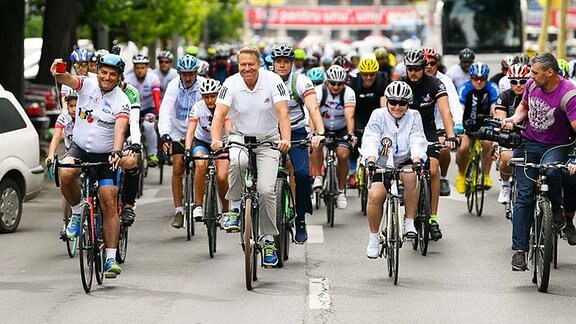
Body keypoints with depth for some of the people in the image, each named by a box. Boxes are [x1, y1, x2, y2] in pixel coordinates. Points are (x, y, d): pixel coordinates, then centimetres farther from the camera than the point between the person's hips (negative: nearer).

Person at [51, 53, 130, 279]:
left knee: (109, 204, -10)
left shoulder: (121, 101, -10)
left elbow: (120, 129, -24)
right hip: (80, 148, 1)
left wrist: (116, 152, -43)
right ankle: (77, 213, -3)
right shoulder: (87, 85, -6)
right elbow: (66, 79, -25)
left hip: (105, 155, -1)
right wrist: (58, 72, -51)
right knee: (66, 175, -32)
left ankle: (111, 258, -6)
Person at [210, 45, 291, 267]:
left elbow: (282, 112, -24)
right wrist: (216, 140, -40)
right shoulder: (231, 84, -12)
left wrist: (285, 139, -42)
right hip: (240, 137, 1)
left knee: (266, 190, -14)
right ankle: (235, 208, -14)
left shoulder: (273, 81, -15)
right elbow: (219, 114, -22)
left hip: (268, 140, -1)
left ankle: (269, 240, 3)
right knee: (238, 161, -36)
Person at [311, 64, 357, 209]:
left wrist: (350, 134, -50)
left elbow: (349, 116, -33)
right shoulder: (319, 91, -21)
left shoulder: (348, 93, -21)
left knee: (343, 154, -21)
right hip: (323, 127, 0)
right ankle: (318, 177, -17)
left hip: (341, 129, 0)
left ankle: (341, 190, -4)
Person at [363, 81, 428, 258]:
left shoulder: (414, 117, 2)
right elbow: (371, 139, -15)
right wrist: (371, 158, -36)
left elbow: (418, 140, -13)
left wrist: (417, 158, -34)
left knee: (411, 175, -35)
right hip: (383, 165, 0)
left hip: (405, 162, 0)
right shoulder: (378, 116, -1)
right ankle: (374, 237, -2)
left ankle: (410, 222, -23)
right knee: (375, 195, -24)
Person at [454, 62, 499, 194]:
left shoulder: (492, 88, -15)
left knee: (487, 143, -27)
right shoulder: (465, 88, -18)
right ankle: (461, 175, 4)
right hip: (468, 123, -1)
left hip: (484, 124, 1)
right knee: (463, 147, -23)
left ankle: (486, 176, -9)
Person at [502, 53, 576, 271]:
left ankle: (557, 210, -5)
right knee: (524, 195, -2)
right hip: (529, 142, 4)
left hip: (556, 146, -4)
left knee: (550, 172, -36)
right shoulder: (532, 84, -5)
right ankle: (519, 249, 0)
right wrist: (514, 119, -5)